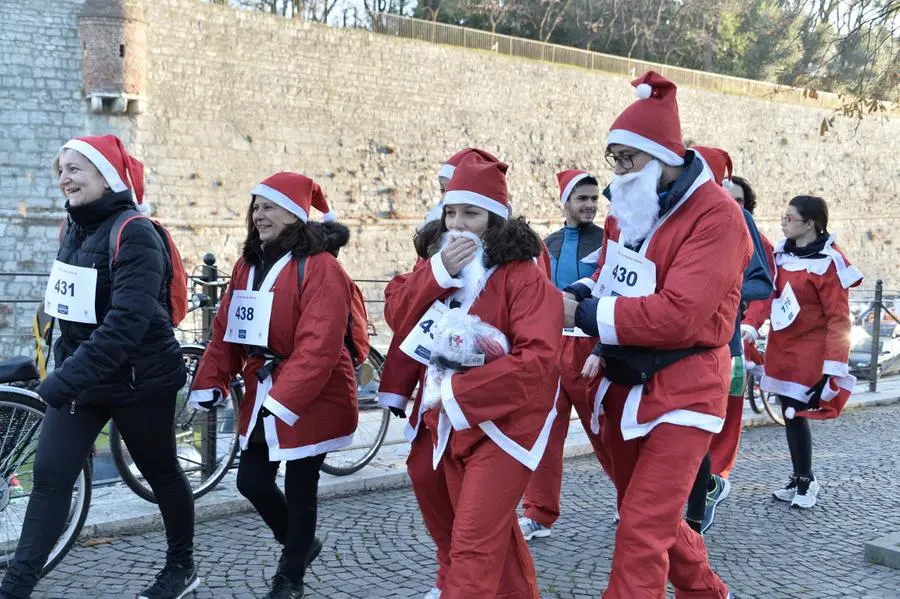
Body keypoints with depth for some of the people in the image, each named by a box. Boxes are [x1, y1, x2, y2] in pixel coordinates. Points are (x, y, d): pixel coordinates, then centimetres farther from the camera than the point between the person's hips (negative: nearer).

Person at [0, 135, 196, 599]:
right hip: (79, 377, 7)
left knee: (161, 473, 11)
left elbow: (128, 320, -30)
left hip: (137, 381, -7)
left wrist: (68, 377, -35)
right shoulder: (74, 228, 6)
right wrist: (65, 369, 17)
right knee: (48, 477, -1)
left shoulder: (134, 234, -19)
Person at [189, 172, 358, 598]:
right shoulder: (247, 265, 9)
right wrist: (210, 384, -1)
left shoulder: (319, 266, -17)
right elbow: (226, 331, 8)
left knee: (299, 488, 4)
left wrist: (283, 399, -30)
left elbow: (319, 344, -25)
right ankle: (300, 543, 35)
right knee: (251, 481, 10)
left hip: (312, 399, -7)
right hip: (262, 393, 7)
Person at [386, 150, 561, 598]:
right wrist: (438, 272, -18)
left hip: (503, 422, -7)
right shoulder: (442, 265, 8)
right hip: (452, 423, 7)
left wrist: (456, 392, -25)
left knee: (473, 545, -8)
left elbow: (538, 357, -26)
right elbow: (398, 314, -1)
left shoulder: (521, 275, -16)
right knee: (493, 531, 20)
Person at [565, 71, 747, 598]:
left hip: (682, 391, -8)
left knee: (642, 530, -9)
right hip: (625, 386, 8)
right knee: (648, 515, 21)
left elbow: (678, 314, -27)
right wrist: (581, 298, -9)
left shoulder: (716, 216, -19)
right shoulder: (629, 208, 6)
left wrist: (586, 315, -21)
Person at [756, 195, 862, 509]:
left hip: (809, 352, -6)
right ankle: (799, 478, 25)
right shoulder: (781, 252, 5)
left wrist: (833, 368, -18)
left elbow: (839, 319, -16)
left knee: (797, 416, -2)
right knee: (790, 415, 12)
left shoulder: (828, 261, -15)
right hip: (781, 348, 6)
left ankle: (806, 481, 16)